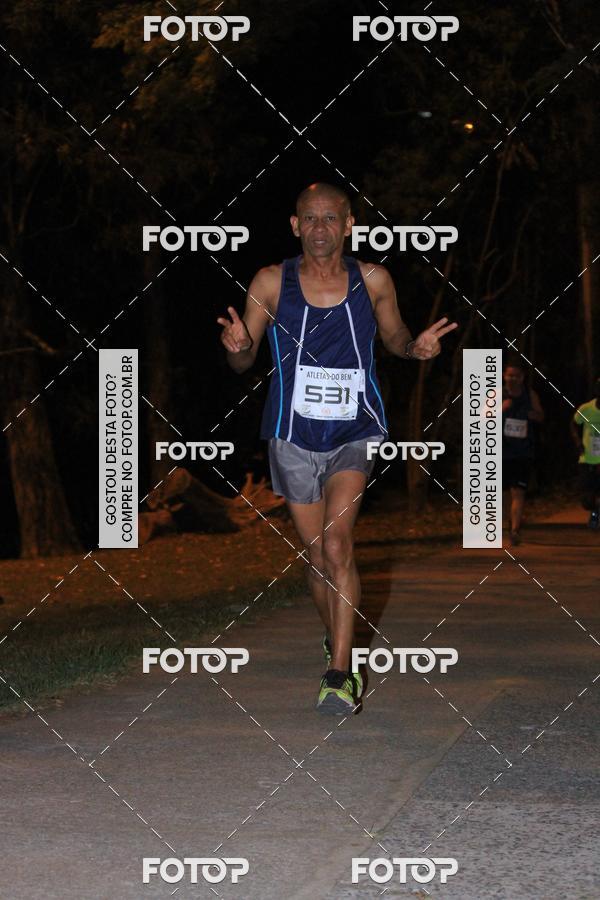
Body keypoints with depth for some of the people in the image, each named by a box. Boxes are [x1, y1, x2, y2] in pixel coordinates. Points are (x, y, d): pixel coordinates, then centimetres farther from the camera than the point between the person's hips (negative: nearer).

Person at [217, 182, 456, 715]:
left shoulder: (373, 281, -1)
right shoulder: (271, 283, -3)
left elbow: (394, 336, 16)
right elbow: (242, 363, 4)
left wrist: (416, 347, -6)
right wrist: (237, 345, -20)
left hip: (356, 435, -1)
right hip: (294, 437, 1)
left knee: (336, 543, -19)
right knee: (318, 556, 10)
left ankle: (339, 675, -19)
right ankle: (339, 646, 34)